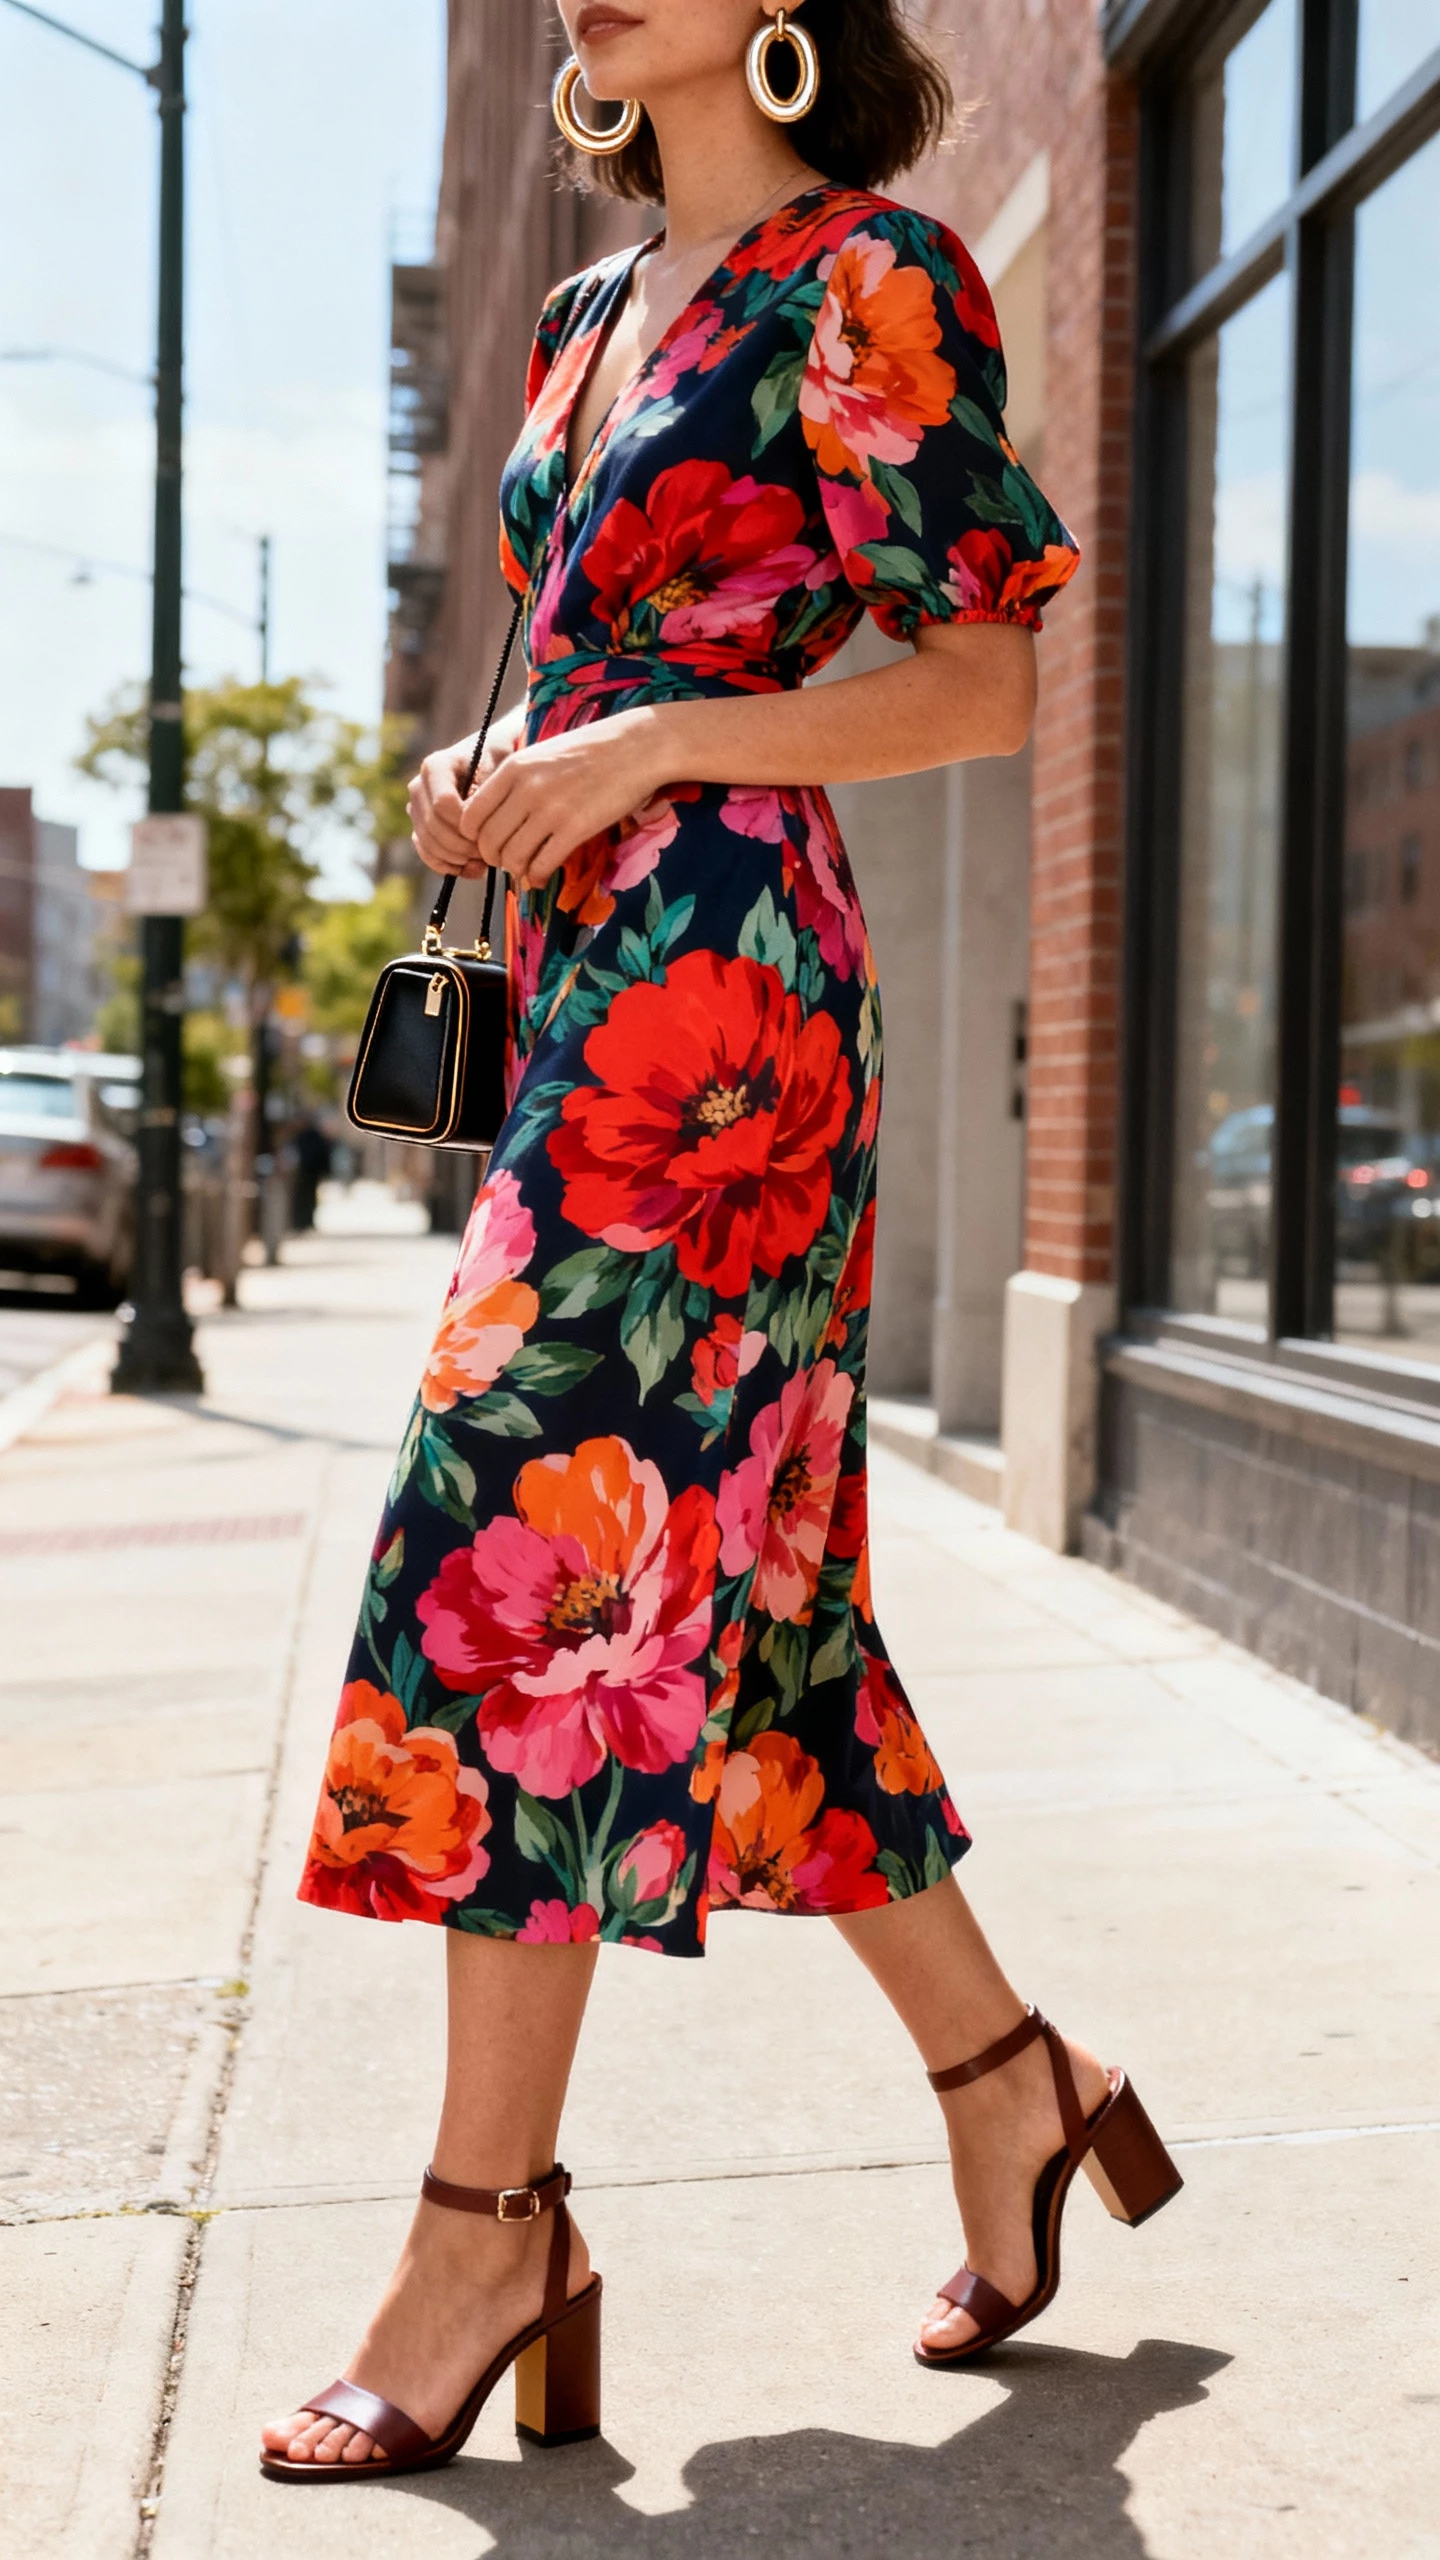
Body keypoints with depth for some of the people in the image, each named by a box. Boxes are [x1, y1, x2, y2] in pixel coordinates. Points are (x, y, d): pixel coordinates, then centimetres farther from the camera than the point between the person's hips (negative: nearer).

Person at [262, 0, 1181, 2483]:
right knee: (723, 1585, 9)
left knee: (535, 1532, -11)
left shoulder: (865, 281, -3)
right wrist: (485, 770, 6)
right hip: (587, 978, 9)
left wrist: (645, 747, -16)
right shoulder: (591, 314, 20)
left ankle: (488, 2227, -3)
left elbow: (990, 682, -8)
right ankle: (1007, 2076, 22)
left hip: (715, 981, -9)